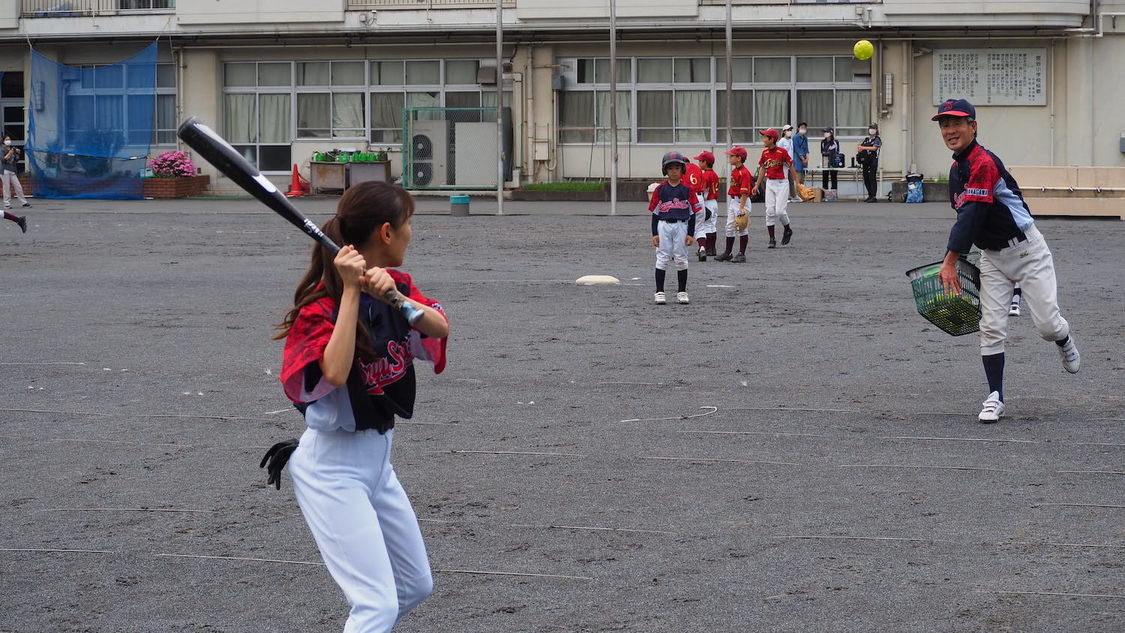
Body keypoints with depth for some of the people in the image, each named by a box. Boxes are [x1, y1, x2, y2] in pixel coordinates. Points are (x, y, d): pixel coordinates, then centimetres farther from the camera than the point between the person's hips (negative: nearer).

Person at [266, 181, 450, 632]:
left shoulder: (396, 286, 4)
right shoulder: (323, 303, -18)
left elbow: (440, 328, -14)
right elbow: (336, 373, -35)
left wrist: (393, 295, -32)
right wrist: (352, 290, -33)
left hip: (377, 459, 9)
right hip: (332, 466, -9)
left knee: (416, 585, 20)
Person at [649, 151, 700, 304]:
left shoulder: (687, 189, 3)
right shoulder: (660, 189, 4)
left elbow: (692, 213, 5)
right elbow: (655, 213, 5)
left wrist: (690, 234, -1)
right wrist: (654, 233, -1)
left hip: (681, 225, 0)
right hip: (663, 225, 0)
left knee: (681, 259, 5)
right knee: (662, 258, -1)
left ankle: (682, 292, 13)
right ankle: (659, 292, 2)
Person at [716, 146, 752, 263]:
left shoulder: (744, 172, -18)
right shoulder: (734, 170, 11)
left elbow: (745, 192, -21)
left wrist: (741, 208, -24)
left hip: (742, 202, -10)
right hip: (732, 201, 10)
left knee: (742, 228, -2)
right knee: (730, 227, 14)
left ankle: (741, 254, 5)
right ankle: (727, 253, 24)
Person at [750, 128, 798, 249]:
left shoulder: (782, 151, -12)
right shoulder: (765, 153, 5)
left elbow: (791, 168, -6)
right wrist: (757, 185, 16)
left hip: (782, 183, -5)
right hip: (770, 183, 5)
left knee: (780, 211, -11)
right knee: (770, 211, 2)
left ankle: (788, 230, 17)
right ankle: (772, 239, 8)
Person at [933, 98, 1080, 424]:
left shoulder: (983, 162, -23)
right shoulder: (957, 168, 7)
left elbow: (971, 215, -28)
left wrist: (950, 261, -29)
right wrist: (954, 258, 10)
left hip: (1026, 251, -7)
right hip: (991, 256, 7)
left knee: (1047, 324, -5)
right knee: (991, 328, -3)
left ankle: (1065, 341, 30)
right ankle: (995, 397, 3)